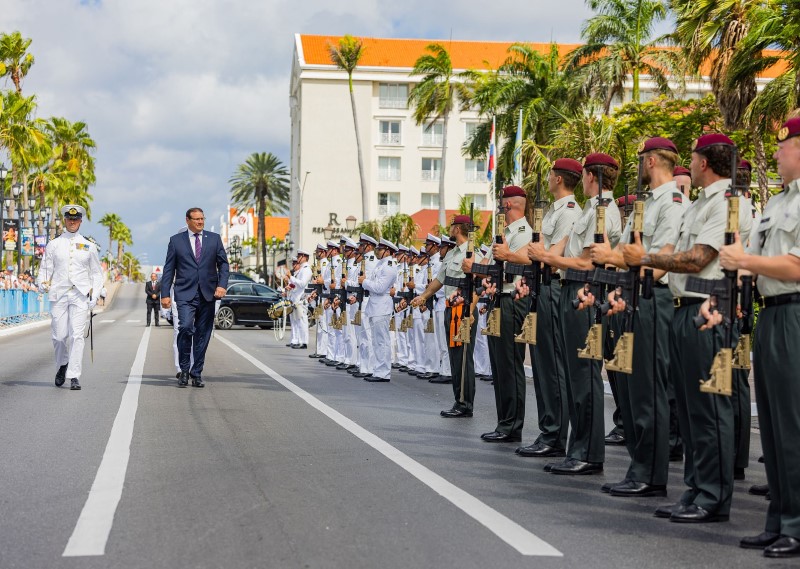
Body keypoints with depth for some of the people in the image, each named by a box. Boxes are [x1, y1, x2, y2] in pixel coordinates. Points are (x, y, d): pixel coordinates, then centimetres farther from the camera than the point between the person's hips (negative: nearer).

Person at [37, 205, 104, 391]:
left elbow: (97, 273, 13)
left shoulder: (89, 246, 11)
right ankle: (62, 365, 29)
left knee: (77, 335, -10)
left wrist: (94, 296, 4)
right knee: (59, 336, 0)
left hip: (80, 295, -1)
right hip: (58, 295, 1)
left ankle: (74, 377, -8)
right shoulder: (53, 245, 10)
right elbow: (45, 268, 10)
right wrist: (42, 283, -11)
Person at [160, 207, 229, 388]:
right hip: (185, 294, -2)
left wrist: (222, 285, -7)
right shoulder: (176, 240, 7)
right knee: (186, 327, -20)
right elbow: (168, 269, 6)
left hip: (208, 294, 2)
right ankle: (184, 370, -4)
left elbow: (223, 263, 9)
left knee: (203, 335, 4)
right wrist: (165, 294, -1)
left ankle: (196, 373, 14)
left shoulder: (214, 239, 11)